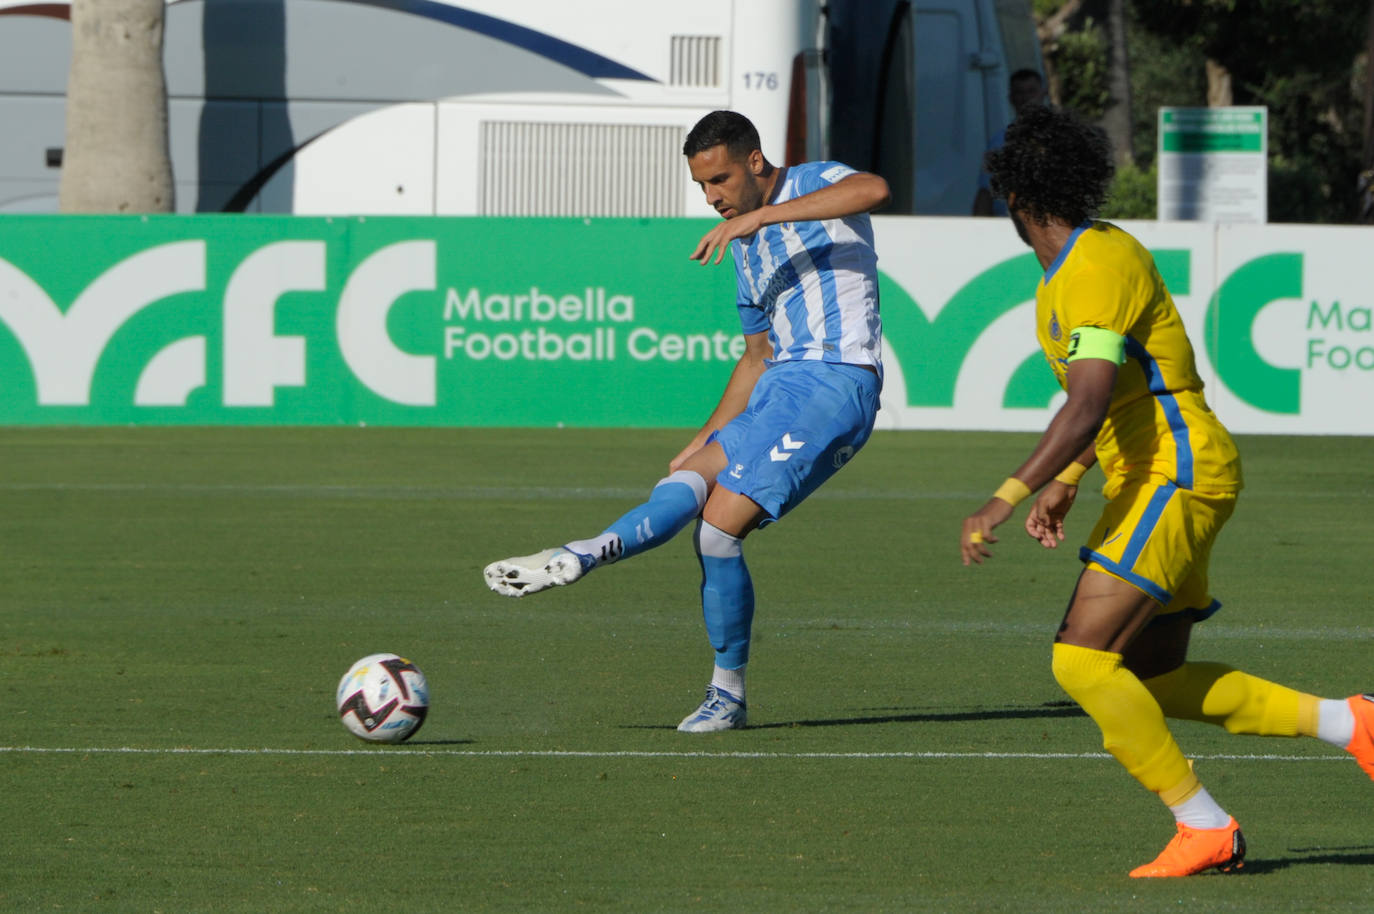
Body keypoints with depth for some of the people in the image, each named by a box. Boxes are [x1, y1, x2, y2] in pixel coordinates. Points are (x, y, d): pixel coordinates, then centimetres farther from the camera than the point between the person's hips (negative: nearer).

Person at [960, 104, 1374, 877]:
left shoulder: (1099, 266, -18)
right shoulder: (1080, 261, 14)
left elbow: (1088, 407, -28)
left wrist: (1005, 502, -32)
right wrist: (1065, 484, 22)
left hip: (1178, 477, -10)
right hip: (1153, 481, 10)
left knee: (1083, 659, -18)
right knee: (1154, 681, 11)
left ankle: (1205, 826, -15)